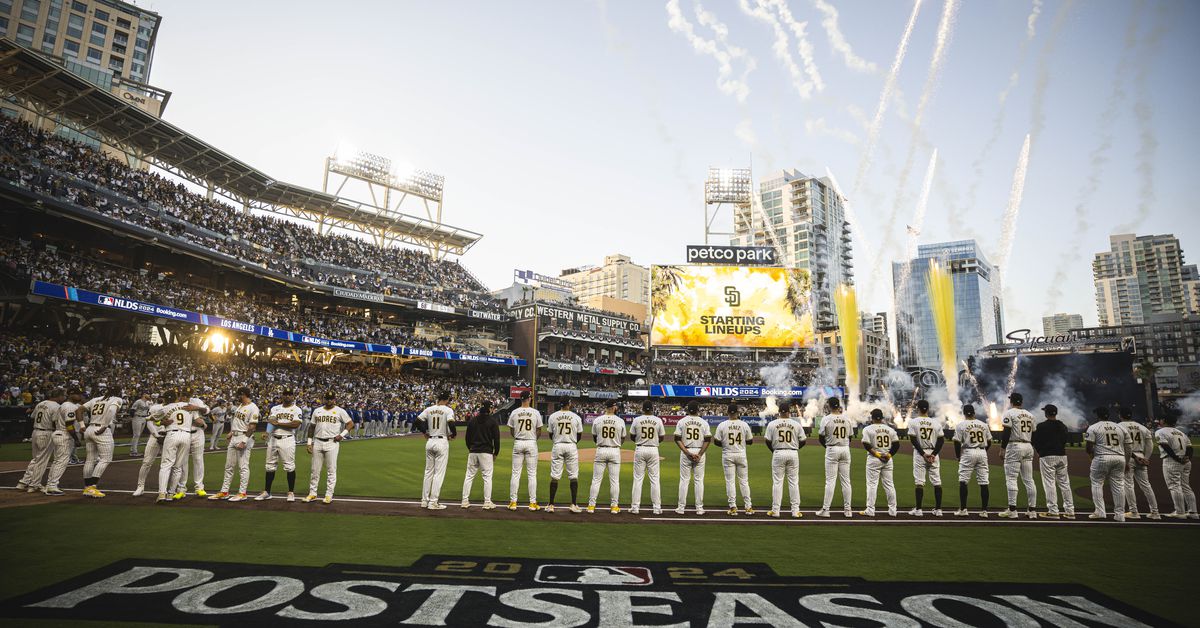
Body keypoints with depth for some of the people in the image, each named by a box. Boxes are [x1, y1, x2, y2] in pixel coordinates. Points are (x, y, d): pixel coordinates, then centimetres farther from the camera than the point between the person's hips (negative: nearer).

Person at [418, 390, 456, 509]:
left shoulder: (429, 409, 6)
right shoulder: (448, 410, -9)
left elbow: (418, 420, 3)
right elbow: (451, 423, -22)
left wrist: (424, 432, 15)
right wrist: (454, 433, -4)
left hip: (430, 442, 6)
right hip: (442, 442, -6)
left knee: (428, 472, 14)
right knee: (439, 473, 0)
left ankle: (424, 501, 19)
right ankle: (433, 502, -1)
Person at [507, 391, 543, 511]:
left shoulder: (514, 412, -1)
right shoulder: (536, 412, -5)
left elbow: (511, 431, 5)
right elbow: (539, 431, -1)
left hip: (518, 443, 1)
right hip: (531, 443, -1)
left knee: (515, 473, 6)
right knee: (532, 474, 4)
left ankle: (513, 502, 7)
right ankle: (532, 503, 6)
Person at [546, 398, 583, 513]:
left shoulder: (553, 416, 0)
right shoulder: (576, 417, -1)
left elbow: (550, 435, 6)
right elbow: (579, 435, 5)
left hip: (557, 446, 1)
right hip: (572, 447, -1)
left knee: (554, 476, 5)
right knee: (573, 476, 6)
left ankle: (551, 505, 7)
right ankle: (574, 504, 6)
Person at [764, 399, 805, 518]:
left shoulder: (772, 424, -3)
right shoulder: (796, 424, -1)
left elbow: (768, 441, -1)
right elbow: (802, 441, 2)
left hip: (778, 454, -1)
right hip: (793, 454, 1)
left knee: (777, 482, 4)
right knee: (794, 482, 7)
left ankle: (775, 511, 6)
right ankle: (795, 511, 9)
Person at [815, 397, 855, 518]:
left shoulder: (826, 419, -9)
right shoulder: (847, 419, 3)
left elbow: (821, 437, -3)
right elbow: (850, 436, 9)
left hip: (832, 450, -4)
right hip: (845, 449, 4)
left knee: (830, 480, -2)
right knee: (846, 480, 9)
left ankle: (825, 510, -1)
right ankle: (847, 510, 13)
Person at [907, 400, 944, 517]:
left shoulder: (913, 422, -5)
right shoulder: (936, 422, 4)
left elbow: (913, 440, -10)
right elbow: (941, 440, 0)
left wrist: (923, 454, -8)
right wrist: (934, 454, -5)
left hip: (919, 454, -3)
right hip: (934, 453, 3)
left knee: (919, 482, 0)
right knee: (937, 482, 8)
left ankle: (918, 509, 1)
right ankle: (938, 509, 10)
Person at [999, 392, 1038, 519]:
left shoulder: (1009, 413, -6)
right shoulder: (1030, 415, 14)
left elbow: (1006, 432, -13)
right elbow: (1033, 434, 15)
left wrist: (1002, 448, -8)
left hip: (1014, 447, -7)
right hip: (1028, 447, 7)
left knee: (1011, 479, -6)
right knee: (1028, 479, 9)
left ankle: (1012, 510, -8)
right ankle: (1032, 510, 10)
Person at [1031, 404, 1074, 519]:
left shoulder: (1041, 426, -8)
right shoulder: (1063, 426, 10)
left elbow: (1035, 442, -4)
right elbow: (1064, 441, 17)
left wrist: (1040, 453, 12)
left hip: (1047, 457, -6)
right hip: (1062, 456, 6)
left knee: (1049, 483, -4)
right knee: (1064, 483, 11)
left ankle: (1053, 511, -6)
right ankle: (1070, 511, 13)